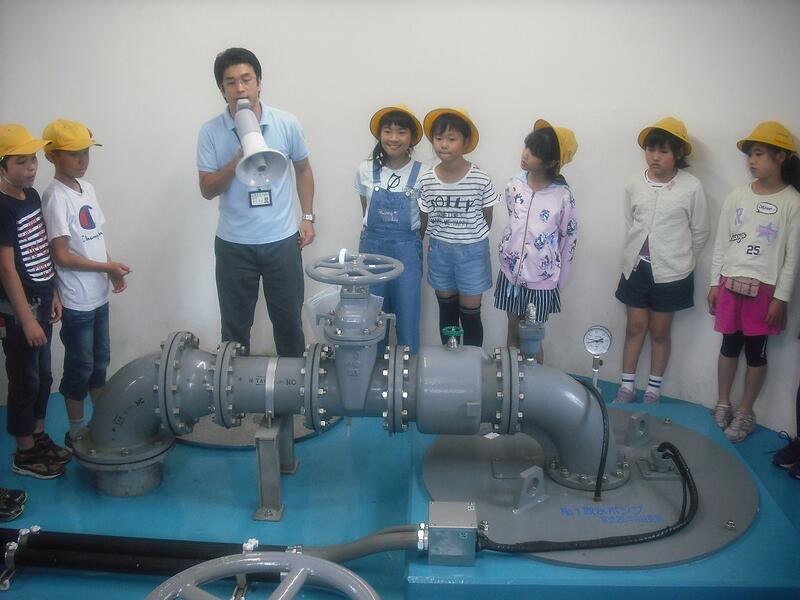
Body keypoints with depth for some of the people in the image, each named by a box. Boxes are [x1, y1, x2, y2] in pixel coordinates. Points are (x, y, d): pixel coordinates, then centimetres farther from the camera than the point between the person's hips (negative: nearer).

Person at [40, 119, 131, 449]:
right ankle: (76, 431, 20)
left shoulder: (87, 187, 6)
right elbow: (62, 255, -19)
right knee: (80, 367, 5)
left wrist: (112, 270, 0)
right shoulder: (56, 196, -17)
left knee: (100, 361, 18)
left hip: (99, 295, 7)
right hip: (76, 301, -7)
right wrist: (106, 267, -15)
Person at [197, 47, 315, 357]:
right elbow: (207, 190, -5)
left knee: (288, 321, 13)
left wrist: (308, 217, 5)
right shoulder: (210, 132, -6)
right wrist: (236, 163, -21)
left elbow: (303, 169, 10)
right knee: (235, 326, 11)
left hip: (282, 241, 0)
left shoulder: (287, 123, -4)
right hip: (234, 245, 0)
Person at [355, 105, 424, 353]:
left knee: (407, 313, 3)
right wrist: (377, 233, 8)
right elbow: (365, 211, 10)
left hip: (407, 248, -1)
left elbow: (425, 217, 3)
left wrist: (405, 238, 4)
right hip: (372, 245, 2)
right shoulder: (366, 170, -1)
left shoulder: (421, 174, -6)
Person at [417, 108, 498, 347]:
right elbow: (424, 220, 5)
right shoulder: (427, 181, -7)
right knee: (446, 310, 16)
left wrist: (470, 239, 7)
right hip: (440, 251, 3)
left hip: (472, 251, -3)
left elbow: (487, 218, -1)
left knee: (470, 314, 4)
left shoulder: (481, 179, -14)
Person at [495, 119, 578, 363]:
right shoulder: (515, 185, -5)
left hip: (541, 279, -3)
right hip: (511, 271, 3)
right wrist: (509, 259, 11)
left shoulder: (563, 195, -15)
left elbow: (569, 238, -5)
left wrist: (558, 280, 0)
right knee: (513, 333, 17)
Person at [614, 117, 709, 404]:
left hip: (671, 273, -2)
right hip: (636, 267, 2)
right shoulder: (634, 184, -4)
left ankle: (653, 390, 23)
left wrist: (680, 261, 6)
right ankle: (626, 387, 20)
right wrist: (635, 257, 10)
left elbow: (699, 232, -1)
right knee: (635, 326, 10)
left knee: (660, 331, 10)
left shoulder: (691, 187, -12)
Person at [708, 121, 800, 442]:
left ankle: (745, 412, 19)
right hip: (731, 283, 3)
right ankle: (723, 404, 27)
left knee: (755, 350, 6)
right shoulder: (737, 197, 3)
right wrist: (714, 283, 5)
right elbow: (721, 243, 7)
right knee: (729, 345, 13)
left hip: (765, 288, -3)